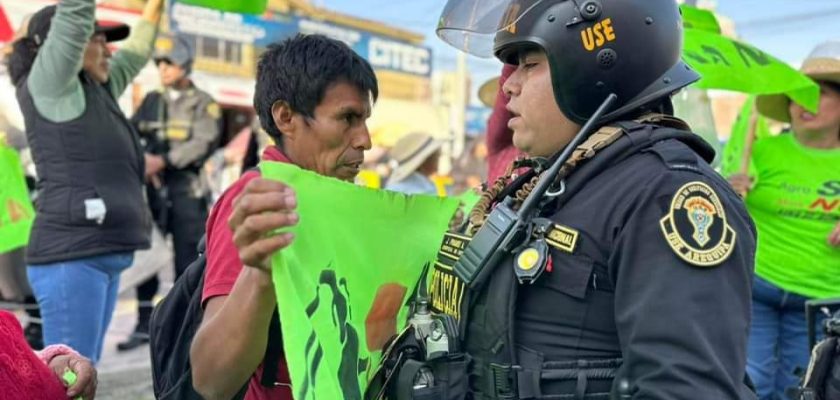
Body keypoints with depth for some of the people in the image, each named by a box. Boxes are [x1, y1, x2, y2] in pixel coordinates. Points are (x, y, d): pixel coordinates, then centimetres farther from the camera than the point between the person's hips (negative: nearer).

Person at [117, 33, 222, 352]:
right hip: (153, 189, 5)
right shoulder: (152, 101, 16)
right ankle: (144, 325, 18)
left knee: (187, 260, -1)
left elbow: (204, 144, -14)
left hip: (188, 192, -5)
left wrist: (163, 161, -24)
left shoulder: (204, 104, 1)